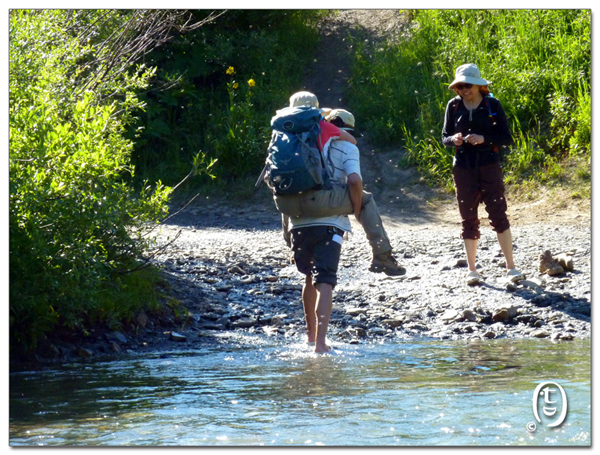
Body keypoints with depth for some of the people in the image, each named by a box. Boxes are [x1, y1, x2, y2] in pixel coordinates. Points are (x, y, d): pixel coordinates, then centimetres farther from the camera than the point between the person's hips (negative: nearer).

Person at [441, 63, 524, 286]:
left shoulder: (492, 105, -3)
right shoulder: (454, 106, 5)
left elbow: (506, 138, -3)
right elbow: (444, 137, 11)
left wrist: (483, 139, -19)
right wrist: (453, 140, -12)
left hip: (489, 166, -2)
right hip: (463, 168, 3)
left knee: (498, 215, -8)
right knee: (469, 219, 5)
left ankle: (511, 267, -2)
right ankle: (472, 269, 11)